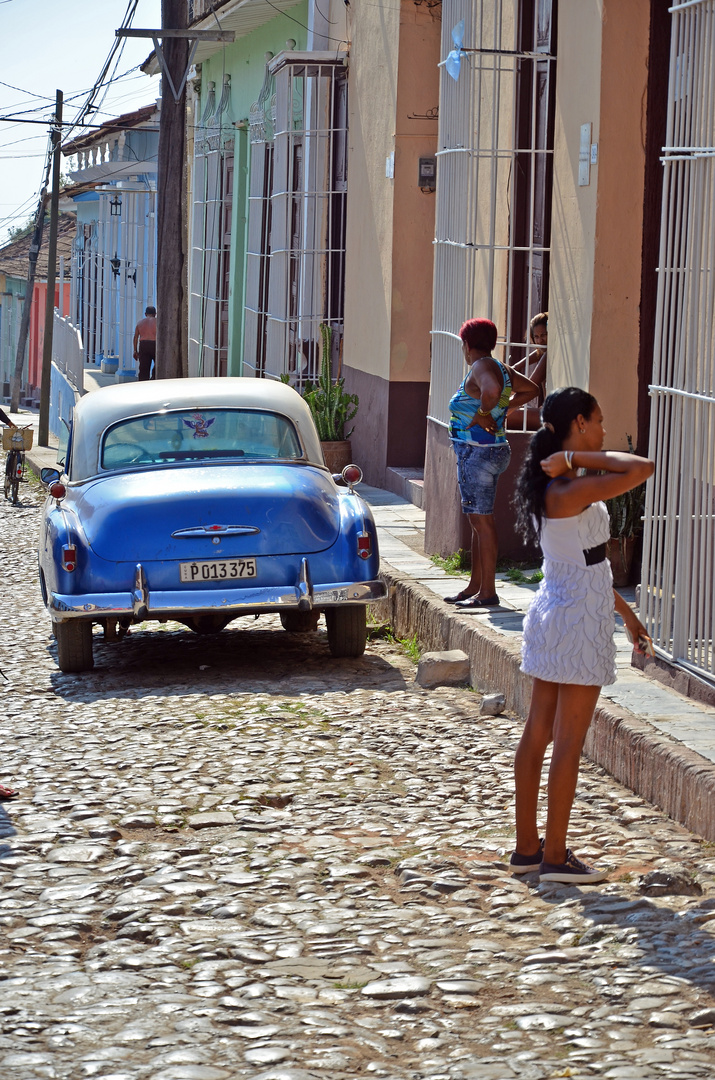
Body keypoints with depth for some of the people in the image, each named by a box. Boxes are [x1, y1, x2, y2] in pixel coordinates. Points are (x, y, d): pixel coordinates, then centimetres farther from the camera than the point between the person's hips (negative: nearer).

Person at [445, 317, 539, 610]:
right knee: (477, 521, 16)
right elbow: (529, 389, 28)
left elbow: (492, 390, -36)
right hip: (475, 451, 10)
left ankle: (488, 592, -6)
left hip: (479, 452, -10)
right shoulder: (501, 368, 14)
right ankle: (475, 587, 23)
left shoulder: (481, 367, -14)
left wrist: (484, 414, -20)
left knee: (482, 520, -8)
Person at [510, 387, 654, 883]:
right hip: (580, 624, -9)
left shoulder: (551, 487, 9)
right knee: (568, 744, -1)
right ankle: (555, 857, 6)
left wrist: (624, 610, 20)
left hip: (551, 617, 9)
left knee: (537, 735, 13)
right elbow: (643, 468, -29)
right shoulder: (571, 491, -21)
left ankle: (527, 847, 21)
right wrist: (579, 458, -21)